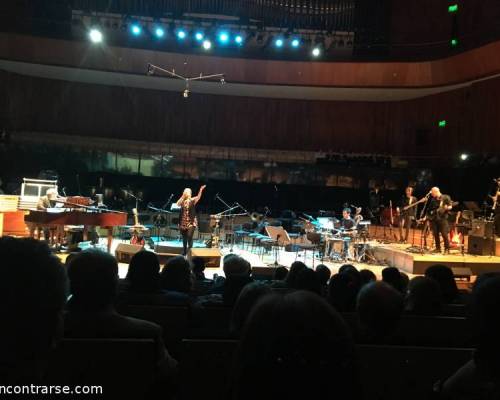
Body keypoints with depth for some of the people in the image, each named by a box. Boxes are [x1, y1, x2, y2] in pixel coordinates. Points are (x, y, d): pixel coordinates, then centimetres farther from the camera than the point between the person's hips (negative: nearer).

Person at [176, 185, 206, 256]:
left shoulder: (192, 200, 0)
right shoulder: (182, 201, 7)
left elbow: (198, 197, -18)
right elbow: (177, 204, -12)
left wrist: (201, 190, -34)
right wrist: (182, 197, -9)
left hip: (191, 222, -3)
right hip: (183, 222, 3)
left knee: (189, 236, -15)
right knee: (184, 238, 10)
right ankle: (184, 252, 22)